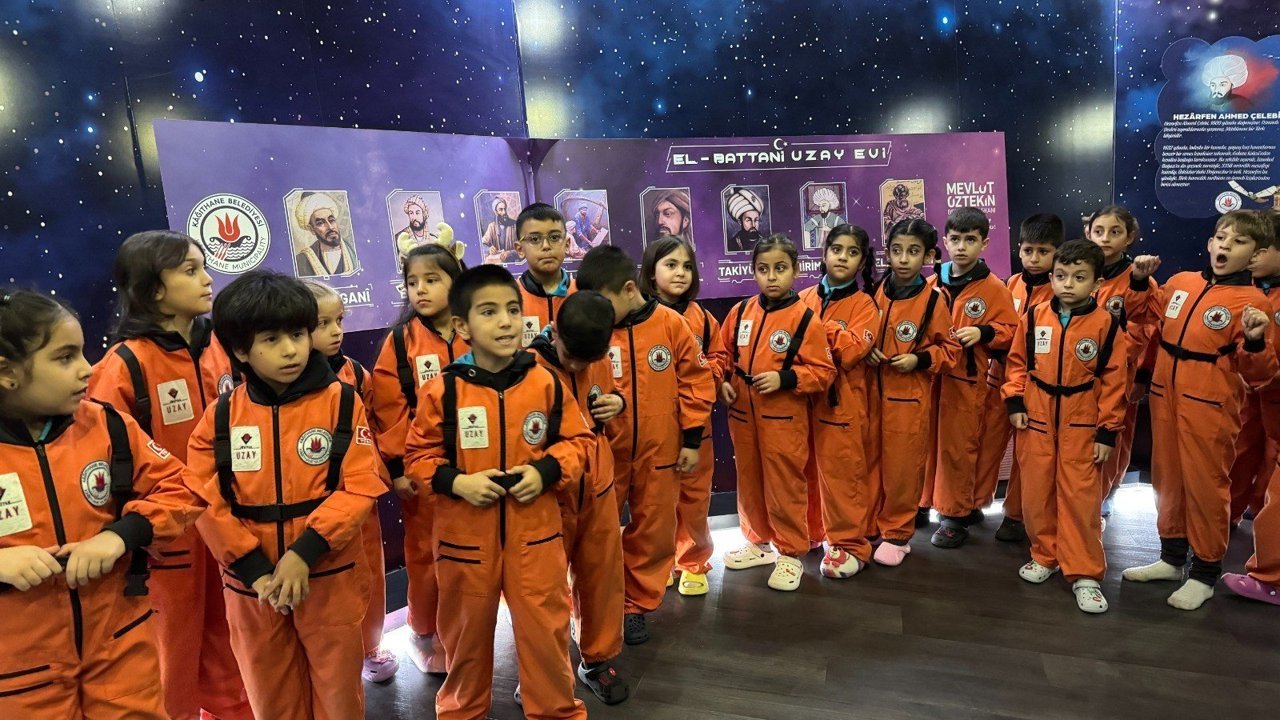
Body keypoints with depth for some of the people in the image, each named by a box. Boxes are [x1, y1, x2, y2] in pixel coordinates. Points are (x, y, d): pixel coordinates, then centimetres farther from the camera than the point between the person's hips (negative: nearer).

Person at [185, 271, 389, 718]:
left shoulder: (341, 402, -8)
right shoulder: (221, 416, -3)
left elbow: (363, 486, -12)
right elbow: (206, 502, -4)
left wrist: (305, 552, -20)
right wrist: (254, 569, -12)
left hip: (330, 577, -2)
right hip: (251, 583, 2)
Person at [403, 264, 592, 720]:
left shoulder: (545, 383, -7)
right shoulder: (442, 391, -10)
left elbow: (578, 439, 2)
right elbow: (418, 457, -1)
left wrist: (546, 470, -14)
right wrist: (455, 481, -17)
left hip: (534, 533, 0)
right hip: (465, 536, 0)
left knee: (544, 631, 11)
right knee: (467, 634, 19)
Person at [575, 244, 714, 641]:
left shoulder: (671, 324, -7)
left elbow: (696, 381, -1)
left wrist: (692, 439, -1)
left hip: (660, 452, 0)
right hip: (604, 453, 0)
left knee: (654, 532, 13)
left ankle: (637, 604, 32)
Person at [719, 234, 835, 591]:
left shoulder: (805, 318, -9)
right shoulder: (740, 312, 3)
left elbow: (823, 372, -9)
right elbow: (724, 353, 14)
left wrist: (784, 378, -20)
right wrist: (723, 382, -2)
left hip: (784, 418, -4)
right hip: (742, 414, 5)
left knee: (785, 486, 4)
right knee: (749, 483, 16)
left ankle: (791, 553, 21)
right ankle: (759, 542, 35)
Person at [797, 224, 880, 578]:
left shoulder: (863, 304, -2)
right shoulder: (805, 298, 9)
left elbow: (853, 350, -16)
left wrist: (820, 326, -16)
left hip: (842, 400, -4)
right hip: (804, 397, 4)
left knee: (842, 471, 0)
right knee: (808, 469, 13)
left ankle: (849, 544, 12)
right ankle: (812, 529, 30)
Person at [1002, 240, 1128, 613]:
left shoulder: (1106, 324, -7)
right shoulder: (1034, 316, -1)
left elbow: (1114, 381, -4)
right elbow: (1017, 362, 8)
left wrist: (1107, 431, -5)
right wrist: (1015, 402, -3)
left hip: (1082, 425, -2)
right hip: (1036, 420, 3)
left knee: (1081, 497, 1)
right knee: (1036, 492, 11)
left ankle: (1084, 573, 12)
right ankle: (1045, 555, 29)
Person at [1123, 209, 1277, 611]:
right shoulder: (1180, 283, 6)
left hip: (1210, 407, -5)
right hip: (1165, 398, 5)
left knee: (1205, 485, 5)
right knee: (1168, 478, 15)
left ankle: (1205, 572, 21)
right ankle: (1172, 556, 31)